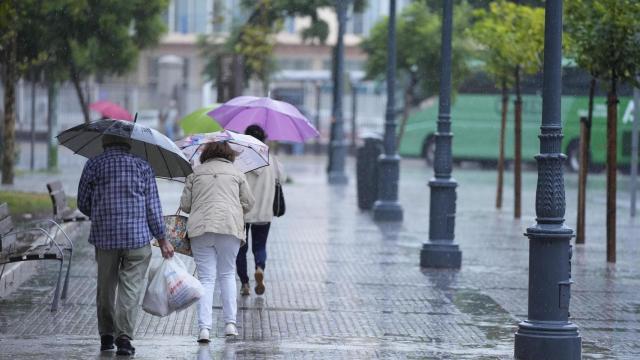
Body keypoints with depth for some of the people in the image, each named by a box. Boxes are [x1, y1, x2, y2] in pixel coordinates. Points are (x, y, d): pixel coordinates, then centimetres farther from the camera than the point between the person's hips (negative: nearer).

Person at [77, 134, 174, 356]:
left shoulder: (93, 166, 4)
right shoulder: (142, 167, 3)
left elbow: (83, 204, 6)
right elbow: (153, 207, 1)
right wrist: (162, 239, 8)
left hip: (104, 236, 1)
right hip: (137, 237, -1)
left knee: (106, 286, 14)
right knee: (130, 287, -1)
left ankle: (106, 336, 19)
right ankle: (124, 336, -12)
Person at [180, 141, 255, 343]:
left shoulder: (196, 174, 14)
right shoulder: (236, 173, 13)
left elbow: (185, 205, 12)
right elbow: (248, 202, 11)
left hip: (200, 228, 0)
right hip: (229, 227, 0)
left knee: (206, 278, 1)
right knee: (227, 274, 14)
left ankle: (204, 328, -11)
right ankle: (230, 323, 8)